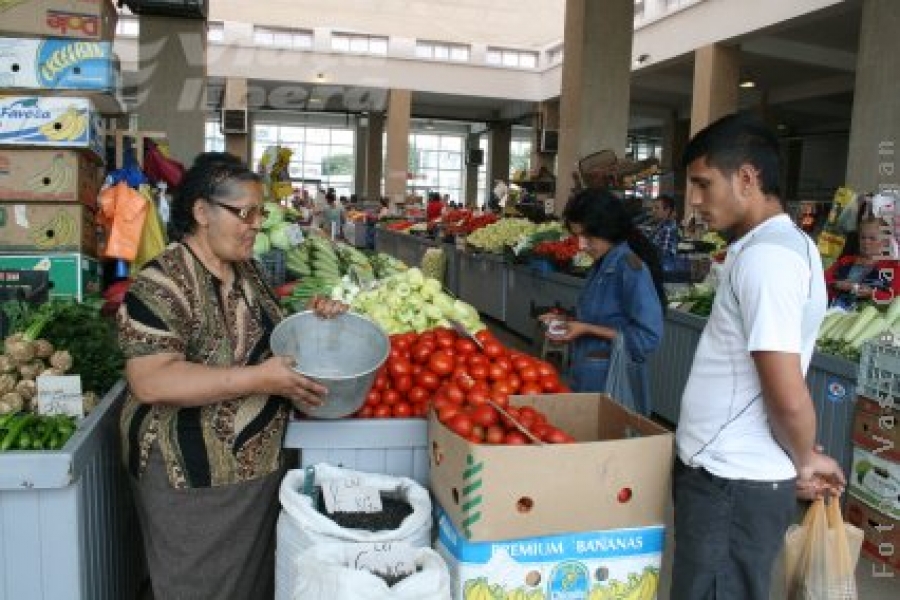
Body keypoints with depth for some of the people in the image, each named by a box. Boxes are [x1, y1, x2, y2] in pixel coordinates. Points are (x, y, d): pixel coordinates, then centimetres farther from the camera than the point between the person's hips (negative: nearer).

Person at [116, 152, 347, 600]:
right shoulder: (161, 285, -21)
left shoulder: (246, 269, 4)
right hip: (193, 480, -7)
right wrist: (259, 379, -32)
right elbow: (150, 381, -30)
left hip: (260, 462, 8)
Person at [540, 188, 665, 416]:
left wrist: (587, 329, -18)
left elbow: (648, 338, -19)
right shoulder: (601, 264, 6)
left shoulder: (631, 268, -18)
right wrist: (568, 321, 3)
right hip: (586, 378, 8)